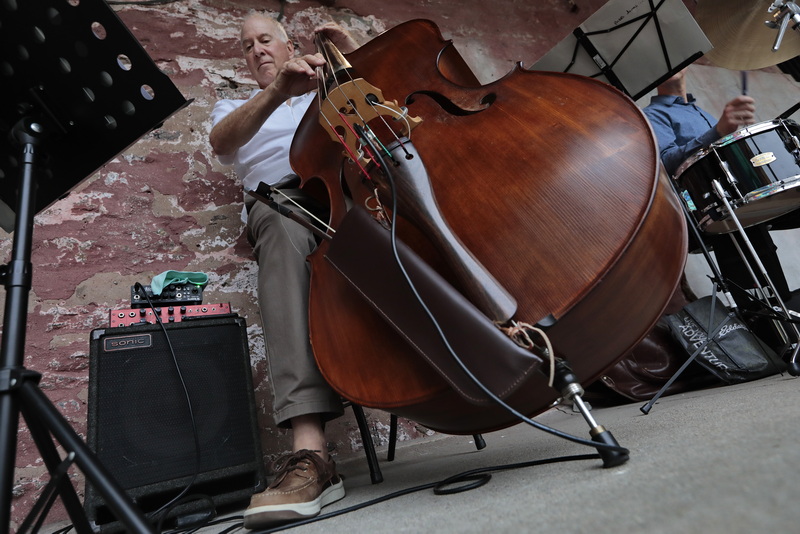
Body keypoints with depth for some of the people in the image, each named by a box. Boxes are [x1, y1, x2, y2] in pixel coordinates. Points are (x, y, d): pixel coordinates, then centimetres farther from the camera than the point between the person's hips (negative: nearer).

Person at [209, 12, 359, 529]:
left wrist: (356, 58, 12)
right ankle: (310, 450, -50)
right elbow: (221, 142, 4)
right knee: (287, 231, -40)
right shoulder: (236, 107, 31)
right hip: (282, 196, -2)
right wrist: (277, 91, -13)